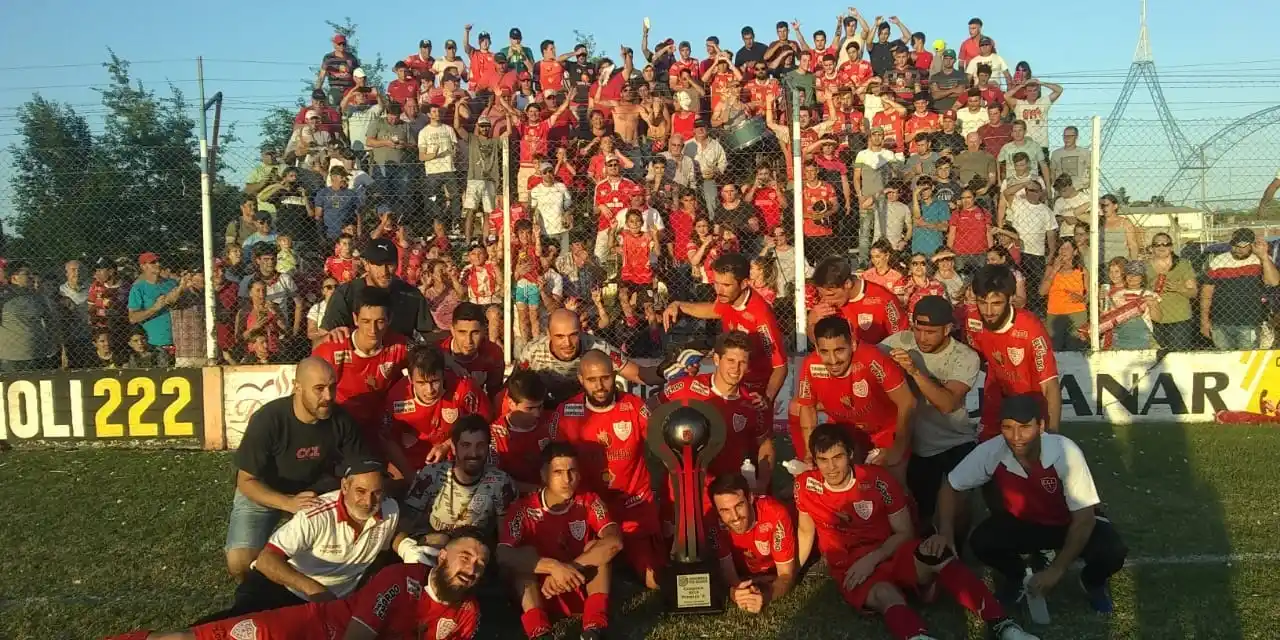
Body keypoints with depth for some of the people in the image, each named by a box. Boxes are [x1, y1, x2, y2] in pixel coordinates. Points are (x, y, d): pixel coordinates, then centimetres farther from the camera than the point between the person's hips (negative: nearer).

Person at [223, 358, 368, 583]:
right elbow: (246, 481, -23)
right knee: (240, 563, -25)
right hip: (263, 492, -3)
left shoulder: (340, 419, -18)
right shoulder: (267, 420, -28)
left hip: (316, 488, 3)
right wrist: (288, 503, -40)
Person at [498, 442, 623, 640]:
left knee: (599, 548, -21)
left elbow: (615, 541, -26)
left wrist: (568, 568, -36)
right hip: (540, 596, -1)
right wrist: (554, 567, -41)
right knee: (526, 554, -25)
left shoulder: (589, 502, -10)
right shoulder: (524, 509, -15)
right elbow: (503, 555, -30)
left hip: (583, 591, 1)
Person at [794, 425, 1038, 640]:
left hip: (891, 553, 1)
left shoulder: (878, 480, -10)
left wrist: (872, 559, -17)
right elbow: (805, 531, 9)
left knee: (938, 554, -32)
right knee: (887, 596, -37)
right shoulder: (806, 485, -7)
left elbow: (905, 533, -4)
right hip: (850, 570, -1)